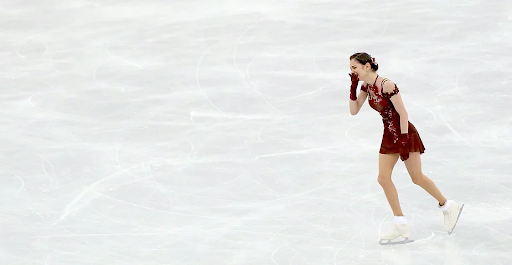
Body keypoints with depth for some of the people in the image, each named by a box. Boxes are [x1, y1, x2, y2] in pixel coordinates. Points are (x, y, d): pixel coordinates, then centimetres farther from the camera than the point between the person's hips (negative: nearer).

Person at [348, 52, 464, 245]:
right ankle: (401, 227, 7)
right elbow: (354, 111, 3)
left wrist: (404, 141, -20)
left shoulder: (387, 86, -23)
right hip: (389, 135, 8)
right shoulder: (366, 87, 1)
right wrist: (353, 87, -9)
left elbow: (403, 113, -20)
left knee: (417, 178, 2)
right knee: (383, 178, 1)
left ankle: (448, 206, 25)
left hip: (405, 133, -8)